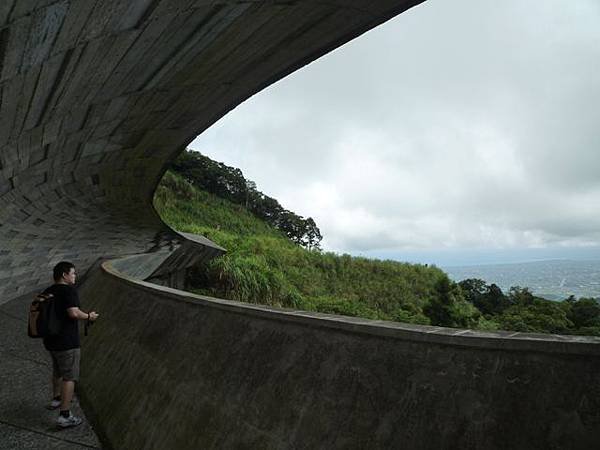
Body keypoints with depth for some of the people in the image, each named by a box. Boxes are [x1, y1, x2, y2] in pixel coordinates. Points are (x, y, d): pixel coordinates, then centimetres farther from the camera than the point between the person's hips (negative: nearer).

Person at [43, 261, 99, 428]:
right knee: (70, 377, -2)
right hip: (66, 342, -9)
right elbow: (74, 313, -27)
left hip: (50, 340, 9)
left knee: (58, 371, 29)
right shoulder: (68, 290, -18)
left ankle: (56, 399, 47)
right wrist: (88, 316, -10)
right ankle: (64, 416, -1)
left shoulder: (47, 292, 7)